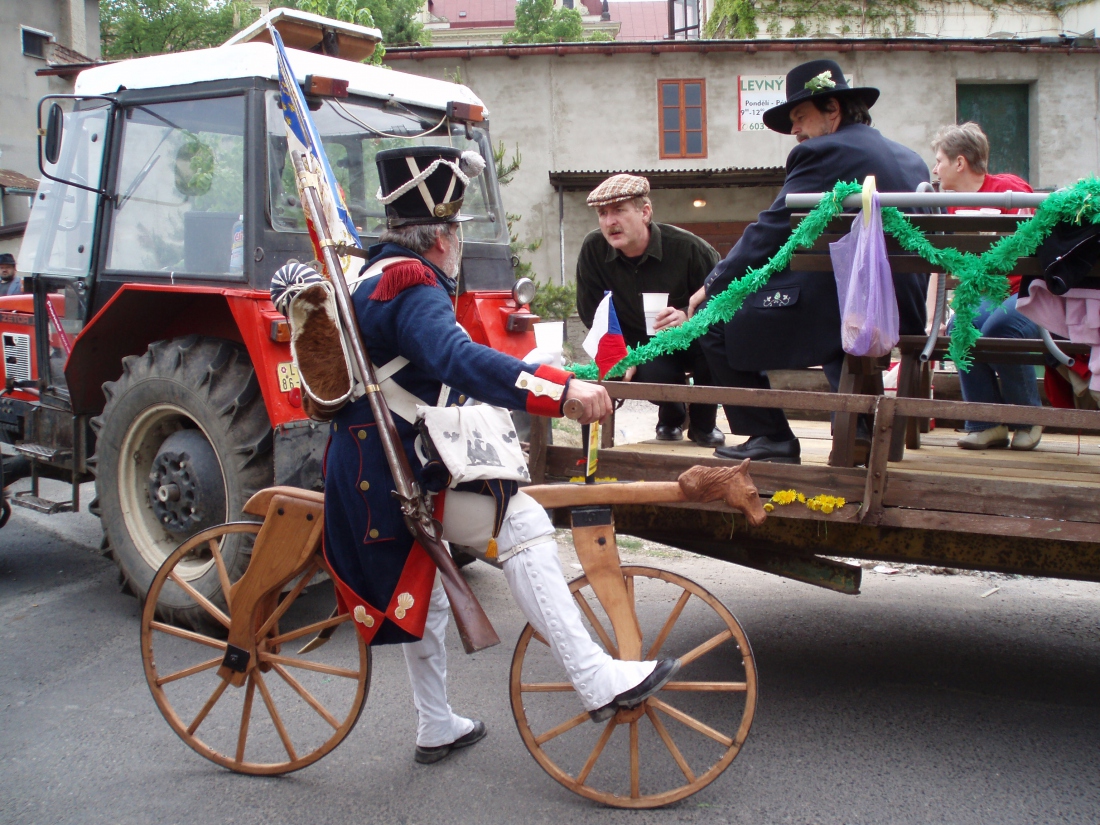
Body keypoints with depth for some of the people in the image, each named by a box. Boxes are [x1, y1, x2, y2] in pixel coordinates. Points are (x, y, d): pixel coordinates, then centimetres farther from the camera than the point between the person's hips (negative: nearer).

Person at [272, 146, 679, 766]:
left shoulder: (374, 275, 14)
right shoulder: (412, 286, -17)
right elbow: (461, 360, -37)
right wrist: (561, 388, -43)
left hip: (375, 468, 11)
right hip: (395, 474, -11)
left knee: (423, 592, 23)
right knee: (521, 525, -21)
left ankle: (437, 729, 38)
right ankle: (599, 681, -26)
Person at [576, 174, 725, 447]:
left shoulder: (688, 248, -21)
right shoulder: (593, 250, -13)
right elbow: (592, 315, -4)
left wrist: (688, 316, -34)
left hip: (691, 340, -1)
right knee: (651, 374, -35)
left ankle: (703, 422, -6)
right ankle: (672, 414, 8)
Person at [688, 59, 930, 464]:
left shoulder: (823, 153, -7)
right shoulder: (911, 159, 17)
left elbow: (769, 233, -10)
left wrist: (712, 286, -1)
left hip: (841, 310, -9)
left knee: (715, 320, 1)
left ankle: (771, 438, 4)